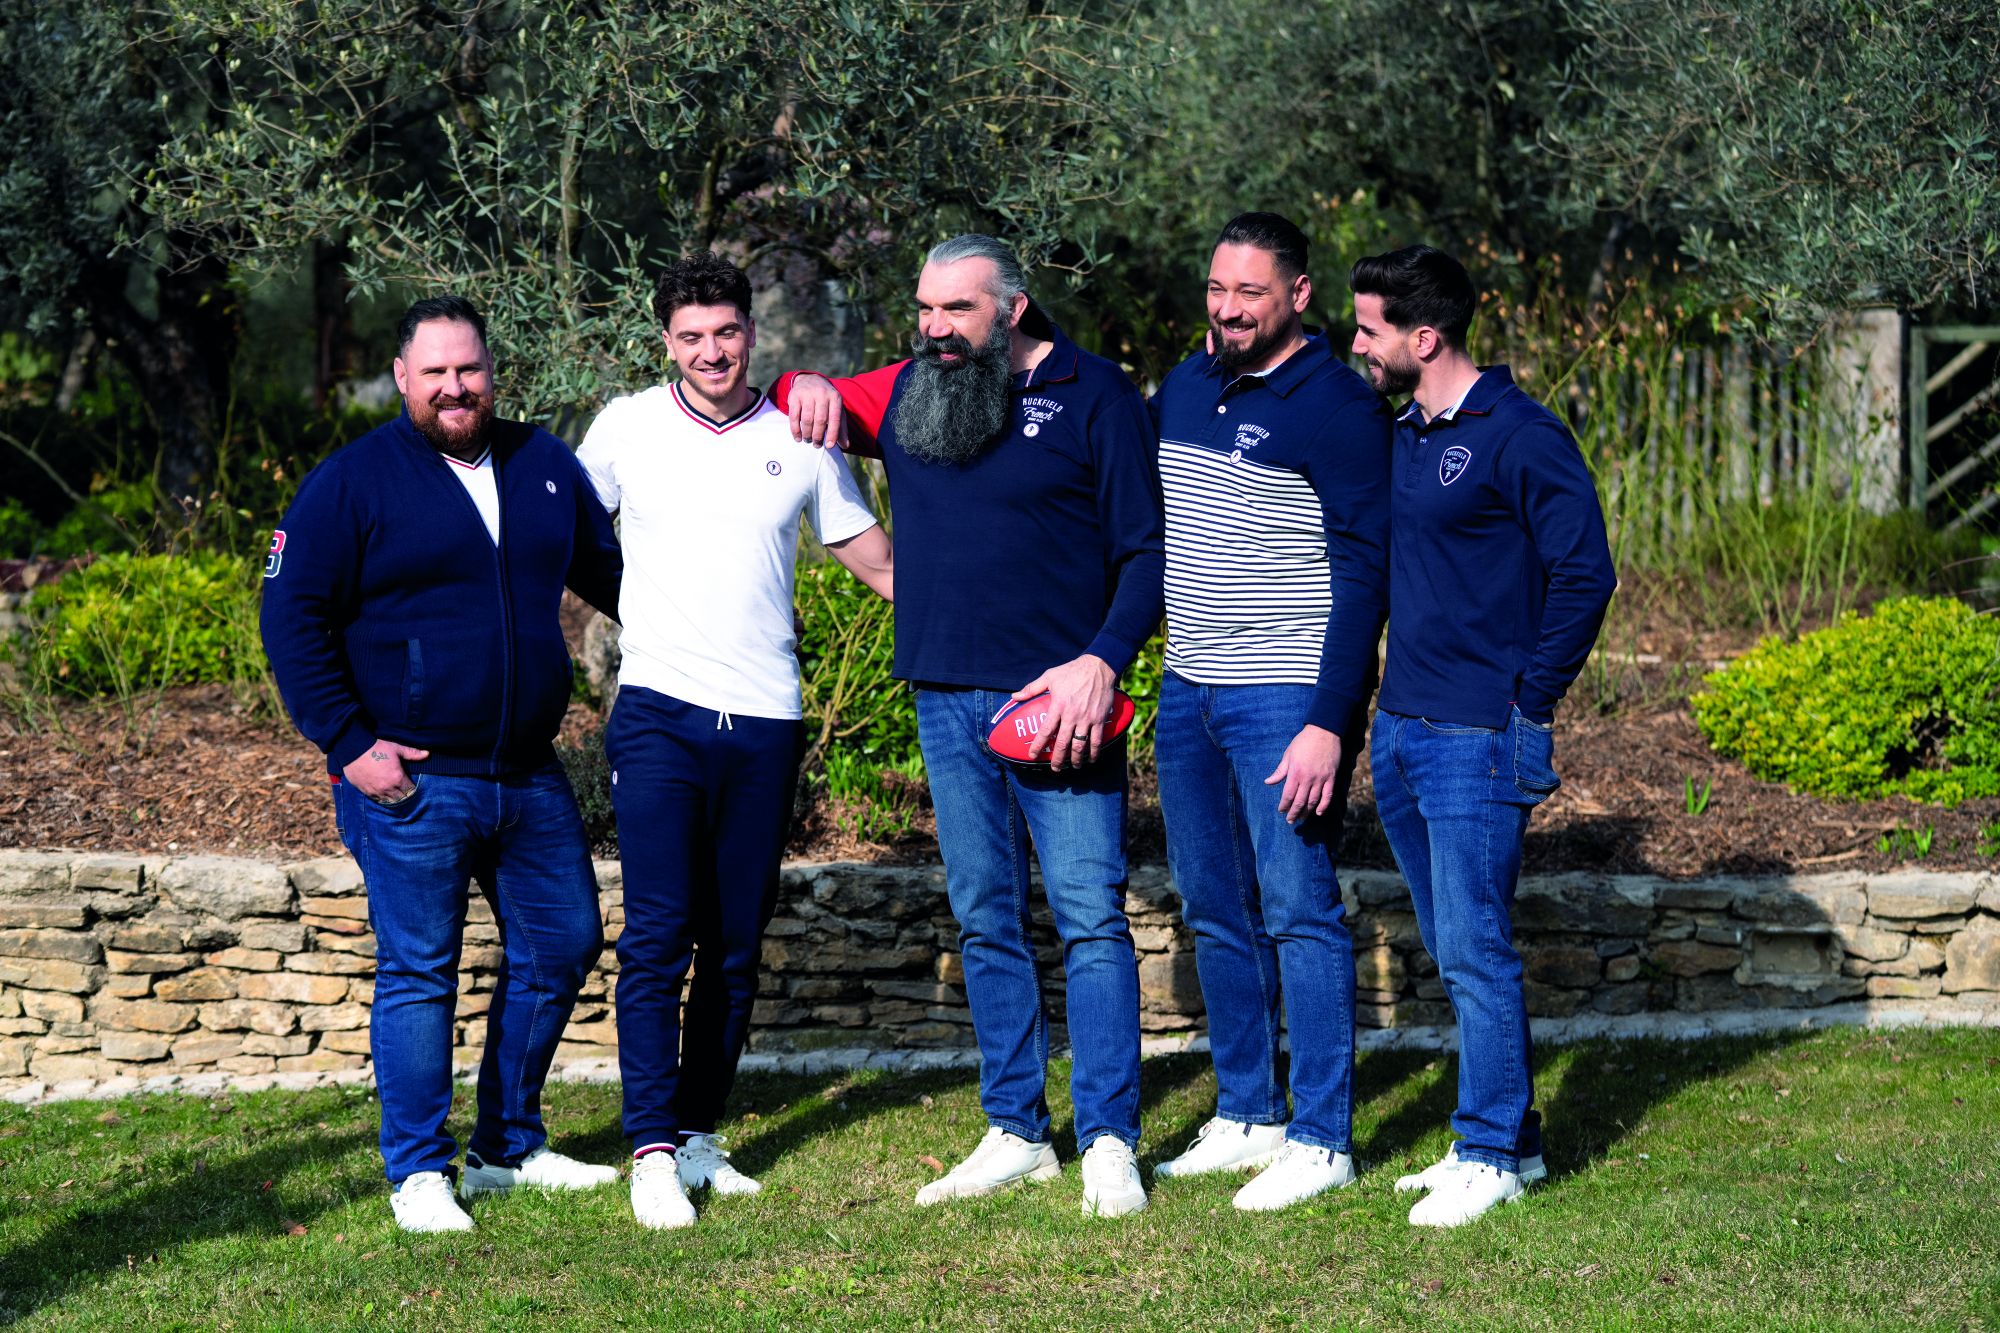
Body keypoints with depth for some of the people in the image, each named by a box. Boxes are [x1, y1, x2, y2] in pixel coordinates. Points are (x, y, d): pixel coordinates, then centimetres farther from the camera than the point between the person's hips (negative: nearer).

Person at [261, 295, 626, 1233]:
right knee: (418, 971, -2)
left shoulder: (544, 467, 10)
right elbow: (292, 618, -6)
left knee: (561, 946, 10)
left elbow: (610, 573, 24)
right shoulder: (352, 482, -5)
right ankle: (419, 1173, 7)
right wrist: (348, 744, -13)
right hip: (411, 780, -6)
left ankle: (509, 1147, 24)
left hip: (529, 775, 6)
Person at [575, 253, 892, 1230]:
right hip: (660, 710, -2)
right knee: (659, 935, -12)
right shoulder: (627, 426, 3)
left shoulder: (800, 439, 6)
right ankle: (652, 1150, -10)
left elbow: (873, 556, 13)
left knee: (736, 948, 7)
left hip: (765, 723, 2)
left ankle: (700, 1135, 17)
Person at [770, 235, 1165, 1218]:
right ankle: (1016, 1133, 17)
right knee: (985, 924, 9)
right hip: (946, 703, 5)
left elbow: (1146, 553, -4)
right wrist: (808, 390, 3)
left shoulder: (1093, 396, -2)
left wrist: (1100, 664, -16)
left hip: (1057, 699, -5)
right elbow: (791, 398, 27)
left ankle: (1109, 1142, -4)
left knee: (1090, 918, -7)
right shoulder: (905, 393, 11)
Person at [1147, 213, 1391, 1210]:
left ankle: (1321, 1141, 1)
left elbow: (1364, 571, -14)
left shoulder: (1335, 405, -11)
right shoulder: (1183, 387, 11)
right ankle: (1246, 1117, 24)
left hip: (1287, 699, -8)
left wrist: (1330, 722, -20)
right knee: (1215, 914, 13)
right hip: (1187, 690, 8)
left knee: (1299, 913, -5)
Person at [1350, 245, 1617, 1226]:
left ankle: (1490, 1155, 2)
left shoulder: (1517, 436, -12)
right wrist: (1385, 700, 15)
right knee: (1457, 952, 13)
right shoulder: (1405, 434, 13)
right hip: (1402, 731, 9)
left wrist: (1529, 701, -11)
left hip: (1480, 739, -9)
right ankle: (1510, 1136, 22)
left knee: (1475, 951, -6)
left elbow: (1585, 574, -14)